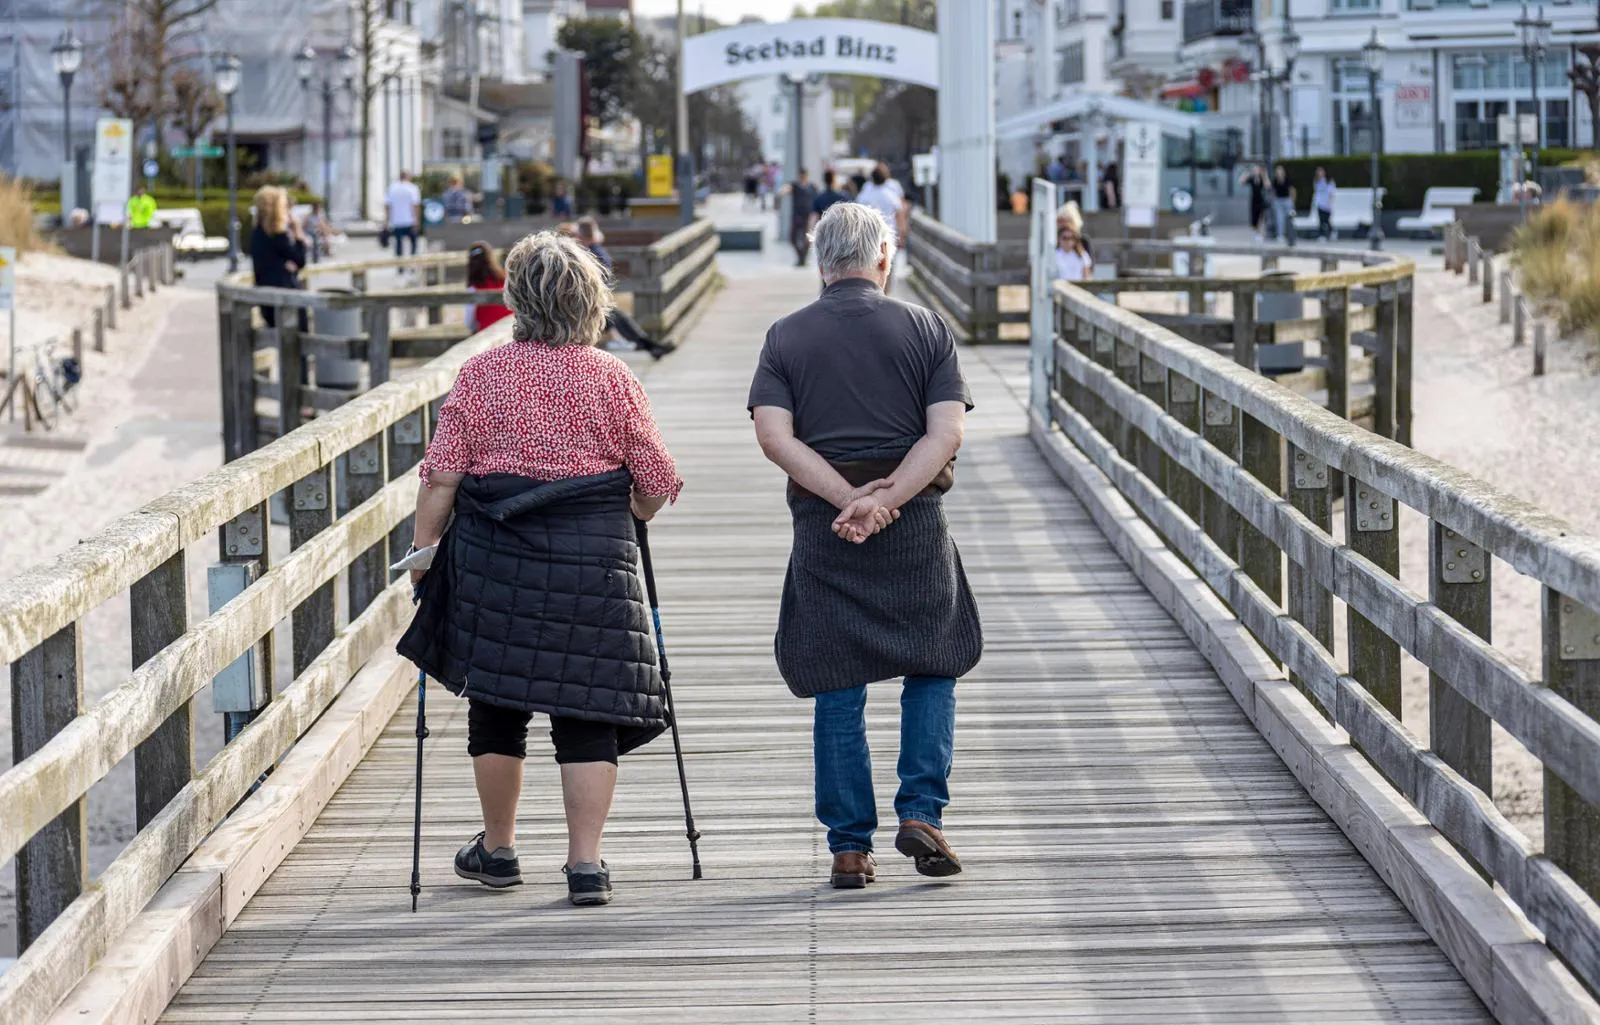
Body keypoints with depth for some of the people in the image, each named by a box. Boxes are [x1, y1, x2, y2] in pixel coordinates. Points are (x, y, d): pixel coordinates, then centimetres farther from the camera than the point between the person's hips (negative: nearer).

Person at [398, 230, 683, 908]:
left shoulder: (480, 374, 0)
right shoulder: (613, 378, 0)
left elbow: (441, 475, -4)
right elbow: (657, 483, 3)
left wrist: (423, 550, 3)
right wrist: (621, 523, 22)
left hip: (494, 550, 1)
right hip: (594, 559, -1)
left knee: (497, 701, 14)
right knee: (587, 711, 3)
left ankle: (497, 849, 26)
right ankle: (586, 862, -3)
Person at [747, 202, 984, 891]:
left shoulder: (786, 337, 6)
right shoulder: (926, 329, 4)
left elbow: (774, 435, -8)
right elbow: (946, 432, -8)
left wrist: (849, 497, -12)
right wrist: (886, 499, -14)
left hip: (822, 527, 1)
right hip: (915, 524, -1)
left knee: (837, 690, 6)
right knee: (932, 667, 15)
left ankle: (850, 848, 6)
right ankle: (921, 812, 1)